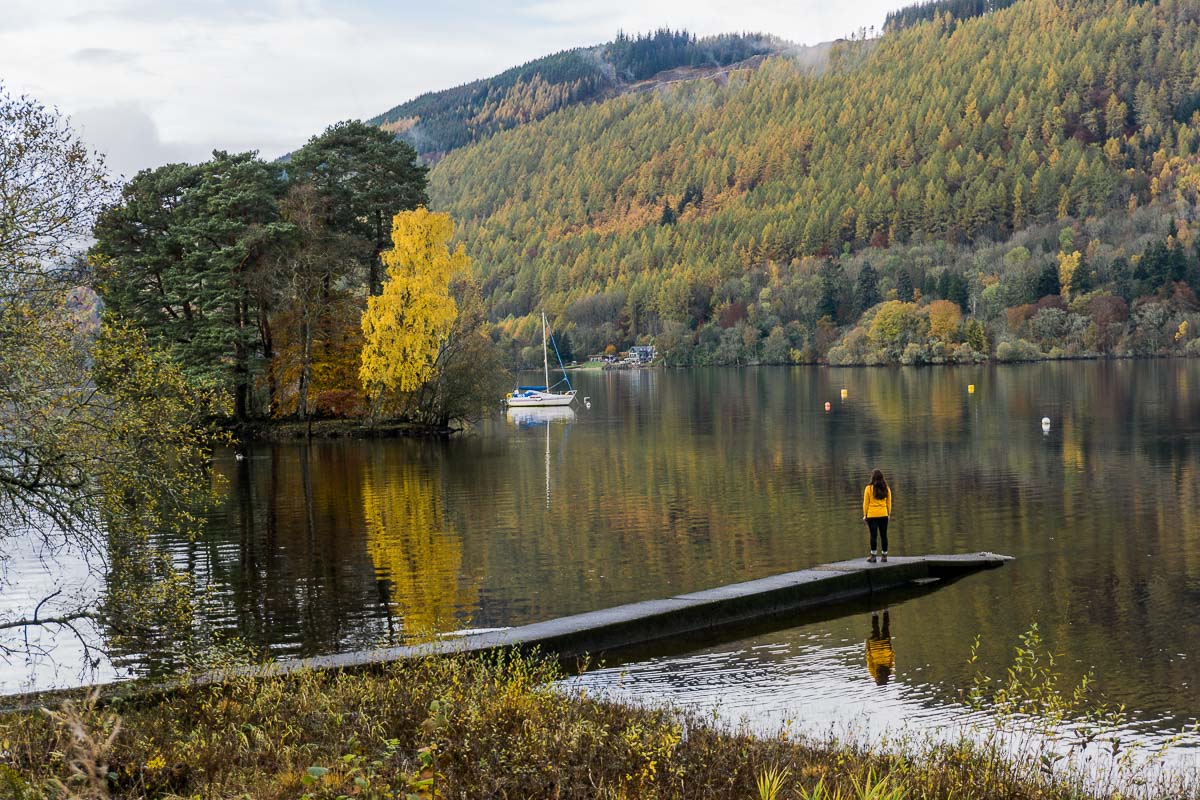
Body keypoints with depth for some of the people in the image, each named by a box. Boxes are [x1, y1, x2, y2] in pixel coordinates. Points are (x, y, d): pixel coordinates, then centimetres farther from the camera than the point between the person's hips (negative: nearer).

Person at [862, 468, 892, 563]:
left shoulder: (869, 488, -6)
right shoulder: (886, 488, 4)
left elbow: (866, 503, -4)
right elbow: (889, 503, 8)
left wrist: (865, 515, 3)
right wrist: (888, 514, 17)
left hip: (872, 515, -3)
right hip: (883, 515, 3)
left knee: (873, 535, -2)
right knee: (883, 535, 7)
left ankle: (873, 556, -1)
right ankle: (885, 556, 9)